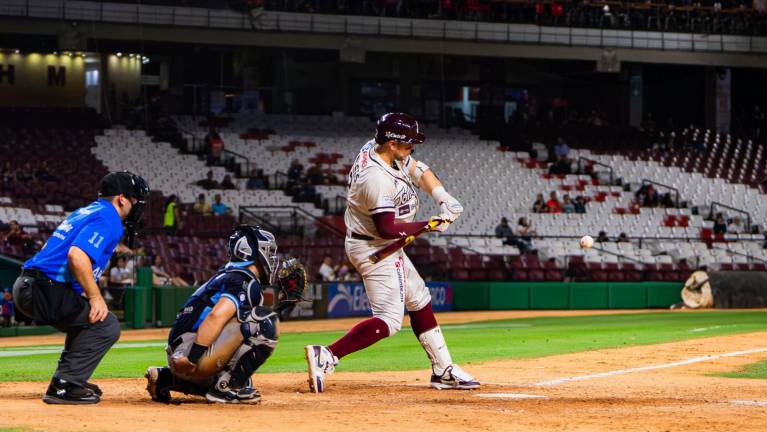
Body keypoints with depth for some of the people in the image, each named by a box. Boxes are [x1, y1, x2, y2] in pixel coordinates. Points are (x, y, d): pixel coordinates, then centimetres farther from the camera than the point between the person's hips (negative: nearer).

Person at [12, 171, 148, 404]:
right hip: (45, 289, -10)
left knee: (86, 316, 29)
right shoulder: (108, 218, -8)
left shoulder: (85, 212, 24)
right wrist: (95, 297, -21)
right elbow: (77, 255, -23)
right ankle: (64, 386, -13)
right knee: (106, 324, -10)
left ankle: (72, 380, 28)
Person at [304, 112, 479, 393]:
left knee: (419, 299, 20)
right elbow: (387, 228, -30)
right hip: (375, 250, -11)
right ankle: (326, 356, -24)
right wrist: (429, 225, -19)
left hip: (383, 246, 11)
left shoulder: (374, 148, -1)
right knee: (389, 320, -15)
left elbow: (418, 169, 10)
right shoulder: (377, 178, -30)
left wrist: (442, 197, -5)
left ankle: (443, 370, 28)